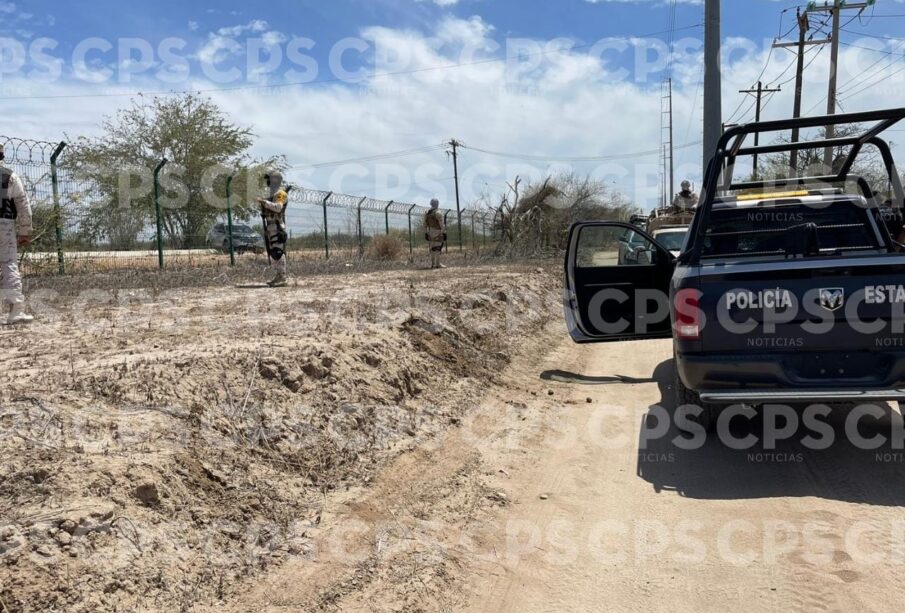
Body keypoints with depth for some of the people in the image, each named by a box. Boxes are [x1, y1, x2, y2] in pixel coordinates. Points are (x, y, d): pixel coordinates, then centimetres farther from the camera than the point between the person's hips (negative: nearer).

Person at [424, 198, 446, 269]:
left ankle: (433, 264, 11)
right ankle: (438, 264, -10)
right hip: (437, 233, -7)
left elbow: (425, 225, 10)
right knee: (437, 249, -7)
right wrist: (444, 233, -12)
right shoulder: (438, 213, -13)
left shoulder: (427, 214, 9)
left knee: (432, 249, 11)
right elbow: (441, 225, -16)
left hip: (430, 233, 7)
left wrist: (426, 234, 14)